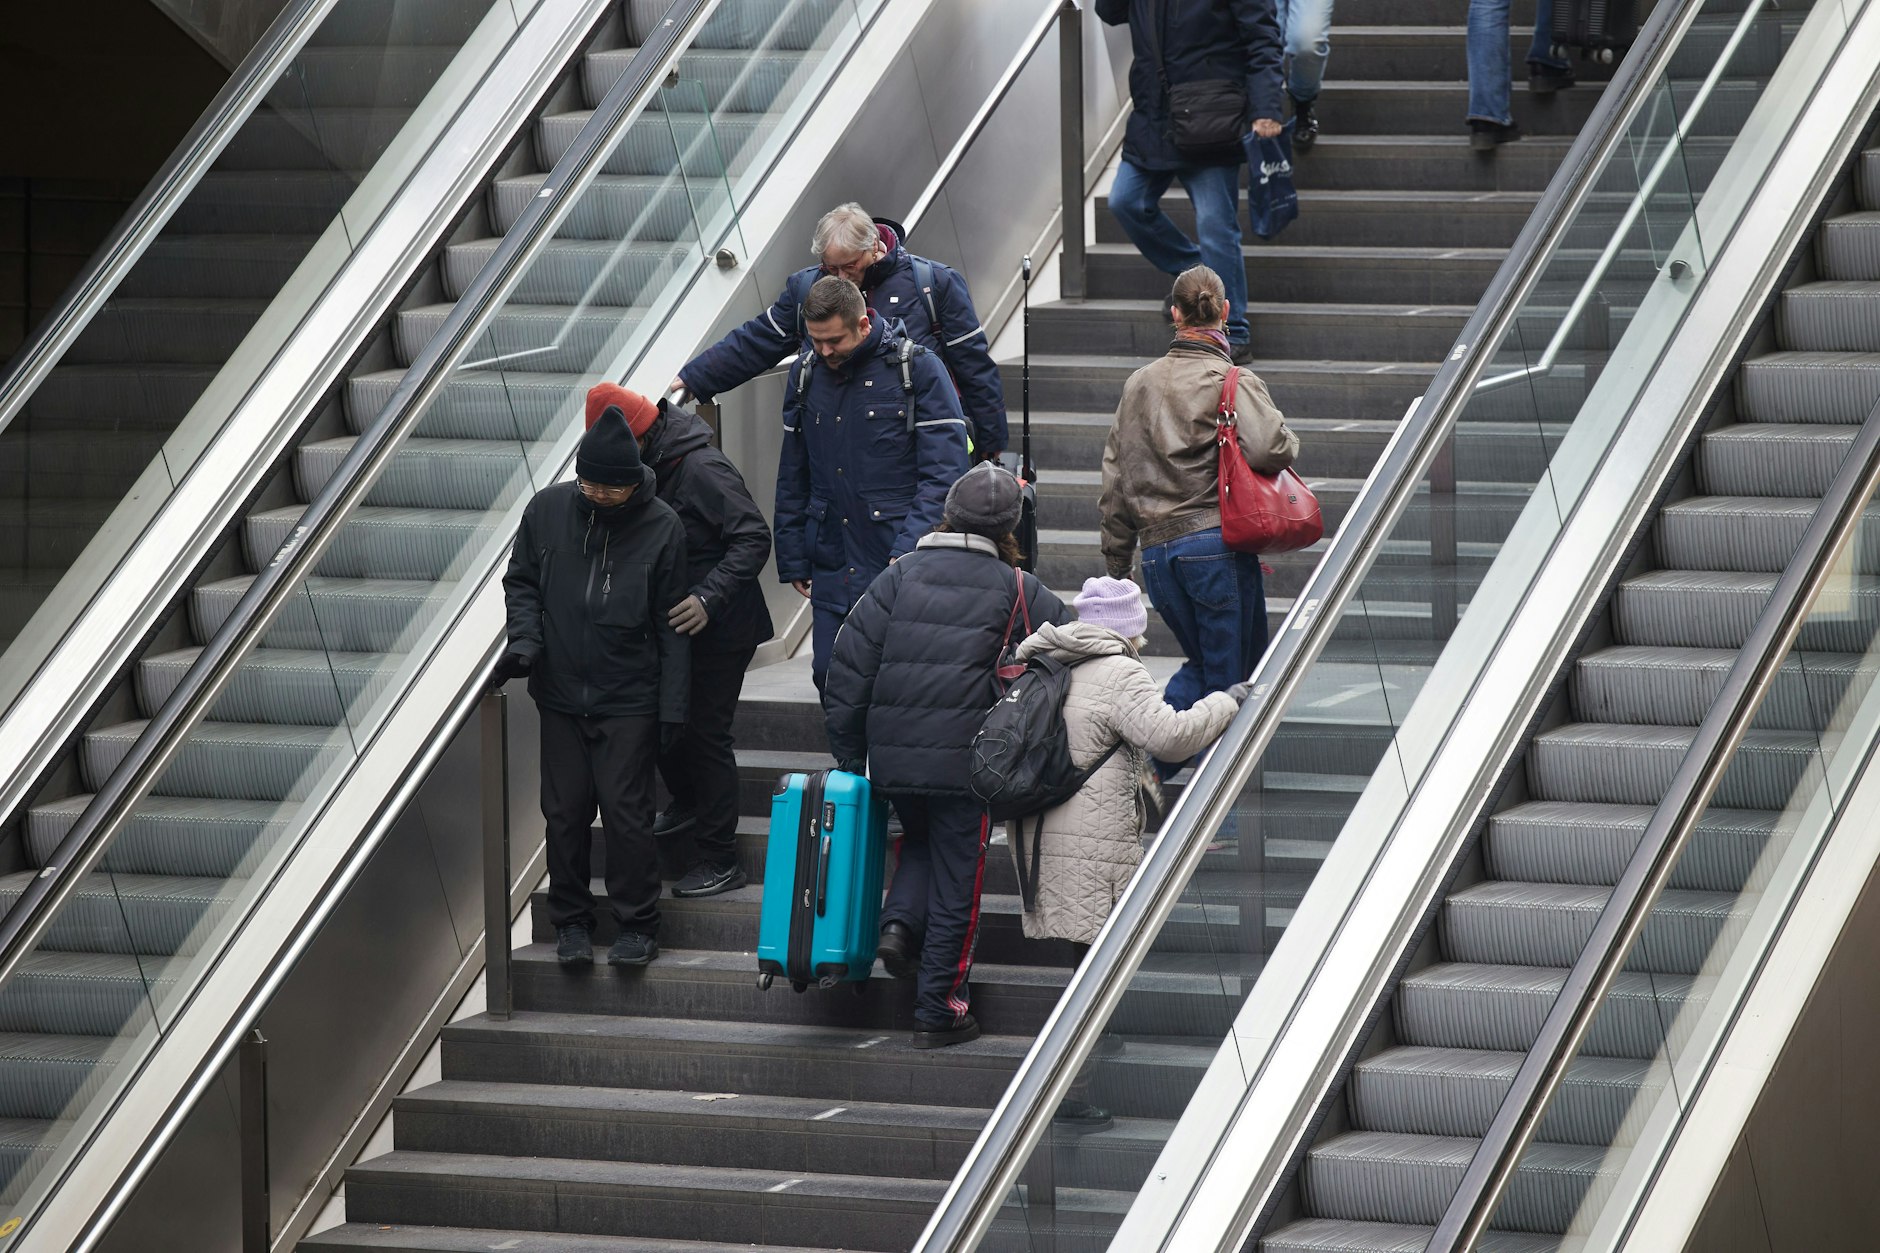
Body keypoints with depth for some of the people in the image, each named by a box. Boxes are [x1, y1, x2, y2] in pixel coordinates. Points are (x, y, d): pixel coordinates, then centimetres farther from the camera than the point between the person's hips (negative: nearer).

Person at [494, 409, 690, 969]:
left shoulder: (662, 527, -8)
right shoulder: (547, 510, -3)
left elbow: (671, 627, -4)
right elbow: (521, 582, 11)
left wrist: (672, 706, -6)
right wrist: (525, 638, -8)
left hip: (629, 700, -3)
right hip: (560, 694, 3)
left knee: (626, 812, -3)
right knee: (565, 812, 8)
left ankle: (638, 925, 10)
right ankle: (571, 920, 21)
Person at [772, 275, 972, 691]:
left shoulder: (917, 369, -5)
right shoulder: (806, 374, 10)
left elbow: (944, 474, -9)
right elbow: (792, 479, 19)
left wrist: (909, 550, -18)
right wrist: (793, 560, 14)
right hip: (832, 571, 5)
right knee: (830, 675, 2)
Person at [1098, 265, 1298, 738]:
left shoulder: (1139, 384, 13)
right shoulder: (1232, 381, -5)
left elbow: (1115, 481, 14)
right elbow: (1267, 450, -22)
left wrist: (1117, 565, 21)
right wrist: (1288, 443, 3)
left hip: (1157, 551, 6)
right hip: (1216, 543, -6)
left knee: (1202, 665, 20)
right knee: (1228, 681, 3)